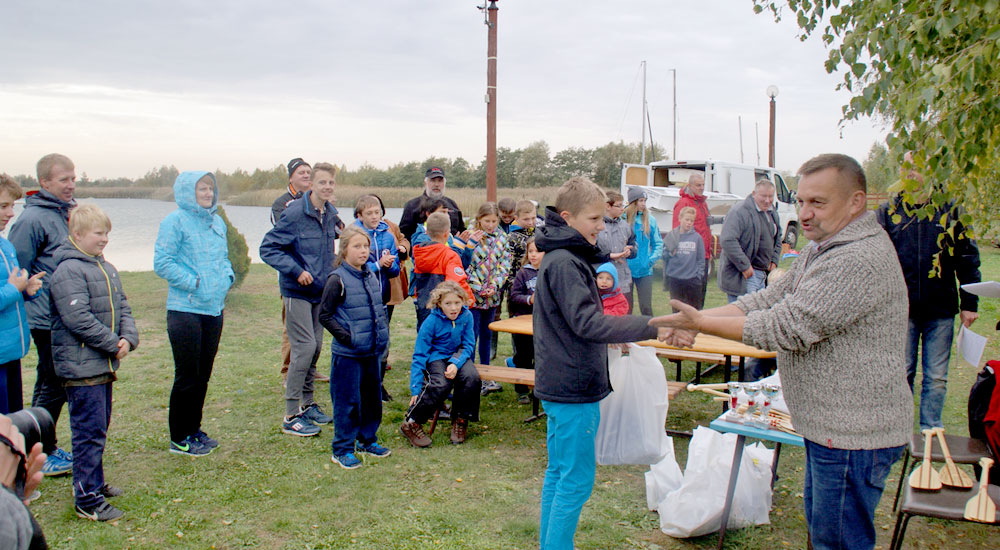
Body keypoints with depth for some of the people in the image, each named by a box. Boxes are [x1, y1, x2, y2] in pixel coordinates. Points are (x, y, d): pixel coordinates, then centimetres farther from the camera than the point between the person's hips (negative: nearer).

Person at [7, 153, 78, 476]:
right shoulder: (32, 219, -15)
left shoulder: (69, 211, 11)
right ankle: (40, 454, 12)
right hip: (47, 321, -8)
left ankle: (47, 446, 29)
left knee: (51, 386, 17)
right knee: (53, 387, -1)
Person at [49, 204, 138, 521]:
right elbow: (78, 319, -23)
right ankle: (87, 500, 1)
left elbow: (122, 307, 13)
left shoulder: (106, 269, 13)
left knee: (99, 426, 19)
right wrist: (114, 344, -16)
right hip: (81, 367, -9)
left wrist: (128, 337, -5)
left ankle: (94, 482, 33)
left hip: (103, 364, 9)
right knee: (89, 431, -6)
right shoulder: (68, 271, -16)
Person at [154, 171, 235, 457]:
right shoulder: (175, 221, -10)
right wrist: (193, 282, -17)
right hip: (185, 309, -7)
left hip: (214, 308, 7)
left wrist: (227, 276, 3)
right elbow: (162, 262, -15)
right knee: (187, 376, 0)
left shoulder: (217, 222, 12)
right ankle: (179, 438, 13)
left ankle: (193, 429, 29)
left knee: (203, 374, 15)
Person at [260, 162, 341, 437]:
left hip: (320, 290, 7)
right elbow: (268, 248, -15)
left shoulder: (331, 214, 5)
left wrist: (331, 271, 8)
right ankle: (291, 416, -3)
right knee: (304, 347, -11)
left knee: (315, 347, 12)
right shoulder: (294, 213, -16)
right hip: (297, 291, -7)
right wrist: (296, 271, -22)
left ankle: (307, 404, 26)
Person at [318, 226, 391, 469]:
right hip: (348, 354, -7)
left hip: (373, 350, 7)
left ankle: (367, 440, 32)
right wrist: (347, 337, -16)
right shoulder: (337, 280, -13)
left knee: (373, 396, 16)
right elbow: (325, 315, -10)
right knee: (347, 401, 1)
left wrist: (383, 334, 10)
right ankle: (342, 450, 13)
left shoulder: (371, 275, 8)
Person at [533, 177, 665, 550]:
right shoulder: (563, 263, -19)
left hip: (562, 386, 10)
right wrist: (652, 326, -32)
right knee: (577, 480, -3)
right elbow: (588, 323, -27)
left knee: (559, 474, 18)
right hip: (573, 390, -10)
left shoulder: (566, 257, 12)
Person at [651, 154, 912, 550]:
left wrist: (702, 323, -20)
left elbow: (788, 327, -27)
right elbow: (771, 299, 8)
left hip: (854, 434, -10)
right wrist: (698, 319, -7)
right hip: (829, 424, 10)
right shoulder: (821, 249, 11)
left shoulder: (861, 260, -25)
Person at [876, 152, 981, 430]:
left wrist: (969, 303, 2)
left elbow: (968, 259, 6)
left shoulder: (951, 210, 3)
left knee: (936, 378, 6)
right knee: (901, 374, 8)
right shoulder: (888, 211, 3)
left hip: (941, 310, 0)